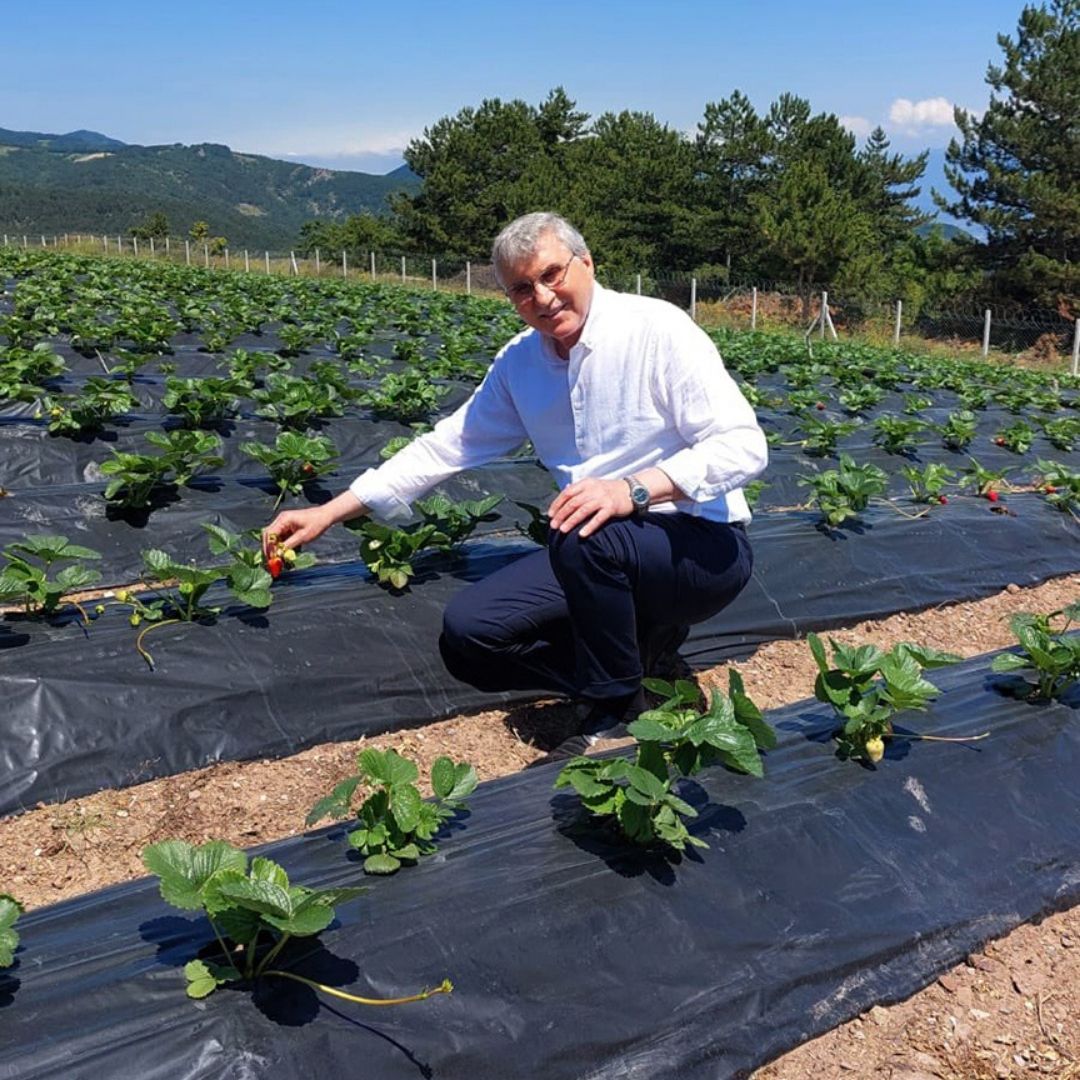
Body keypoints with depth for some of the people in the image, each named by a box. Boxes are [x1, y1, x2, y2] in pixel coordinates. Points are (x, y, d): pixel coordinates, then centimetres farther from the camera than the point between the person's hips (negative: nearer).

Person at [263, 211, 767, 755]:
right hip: (601, 558, 6)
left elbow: (744, 445, -20)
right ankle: (641, 642, 5)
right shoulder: (518, 363, 4)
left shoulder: (658, 329, -15)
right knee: (466, 635, -8)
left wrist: (634, 489, -35)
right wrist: (329, 512, 6)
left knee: (586, 540, -37)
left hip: (703, 547, -6)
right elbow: (447, 445, 9)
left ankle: (616, 712, -11)